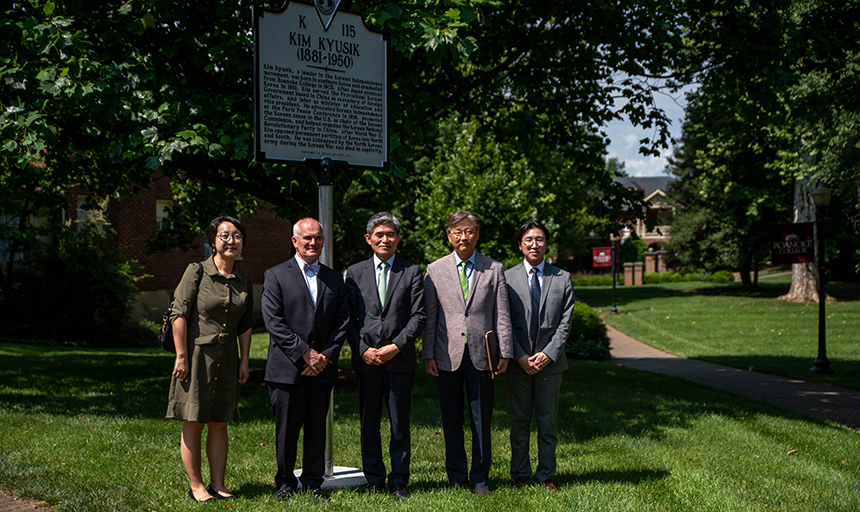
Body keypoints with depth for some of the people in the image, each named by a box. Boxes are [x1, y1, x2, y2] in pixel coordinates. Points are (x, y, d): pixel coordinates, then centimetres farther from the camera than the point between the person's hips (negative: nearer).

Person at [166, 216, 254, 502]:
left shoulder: (244, 280, 8)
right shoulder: (196, 272, -7)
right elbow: (179, 314, -10)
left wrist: (244, 360, 10)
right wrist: (182, 356, -13)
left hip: (226, 359, 5)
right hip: (196, 355, -5)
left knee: (219, 424, 8)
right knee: (193, 424, 2)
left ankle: (218, 485, 15)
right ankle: (196, 486, 10)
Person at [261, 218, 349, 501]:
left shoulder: (334, 279, 13)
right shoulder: (276, 275, 1)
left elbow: (342, 321, 8)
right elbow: (274, 321, -8)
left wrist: (326, 356, -6)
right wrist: (306, 353, -13)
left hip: (322, 370, 3)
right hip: (287, 368, -3)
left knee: (317, 429, 8)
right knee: (287, 430, 4)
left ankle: (313, 483, 19)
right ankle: (285, 483, 20)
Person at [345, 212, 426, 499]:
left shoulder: (412, 272, 5)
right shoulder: (355, 273, 10)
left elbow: (418, 316, 0)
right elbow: (349, 318, 6)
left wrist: (396, 346, -10)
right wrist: (363, 350, -7)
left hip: (400, 359, -1)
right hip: (366, 360, 1)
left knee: (400, 424, 3)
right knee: (369, 423, 7)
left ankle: (398, 481, 14)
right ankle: (373, 480, 18)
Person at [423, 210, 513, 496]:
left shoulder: (494, 269, 6)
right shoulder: (435, 270, 6)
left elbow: (501, 314, 5)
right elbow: (429, 316, 6)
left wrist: (504, 353, -1)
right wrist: (428, 354, 1)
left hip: (481, 355, 0)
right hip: (447, 357, 0)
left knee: (481, 421, 4)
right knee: (452, 421, 6)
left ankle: (480, 478, 17)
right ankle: (456, 477, 19)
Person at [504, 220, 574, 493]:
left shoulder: (562, 278, 6)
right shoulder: (507, 277, 2)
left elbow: (565, 322, 1)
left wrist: (548, 354, -10)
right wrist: (520, 356, -9)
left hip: (550, 361, 1)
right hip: (517, 362, -1)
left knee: (548, 422, 7)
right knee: (519, 421, 7)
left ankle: (546, 476, 18)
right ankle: (520, 475, 19)